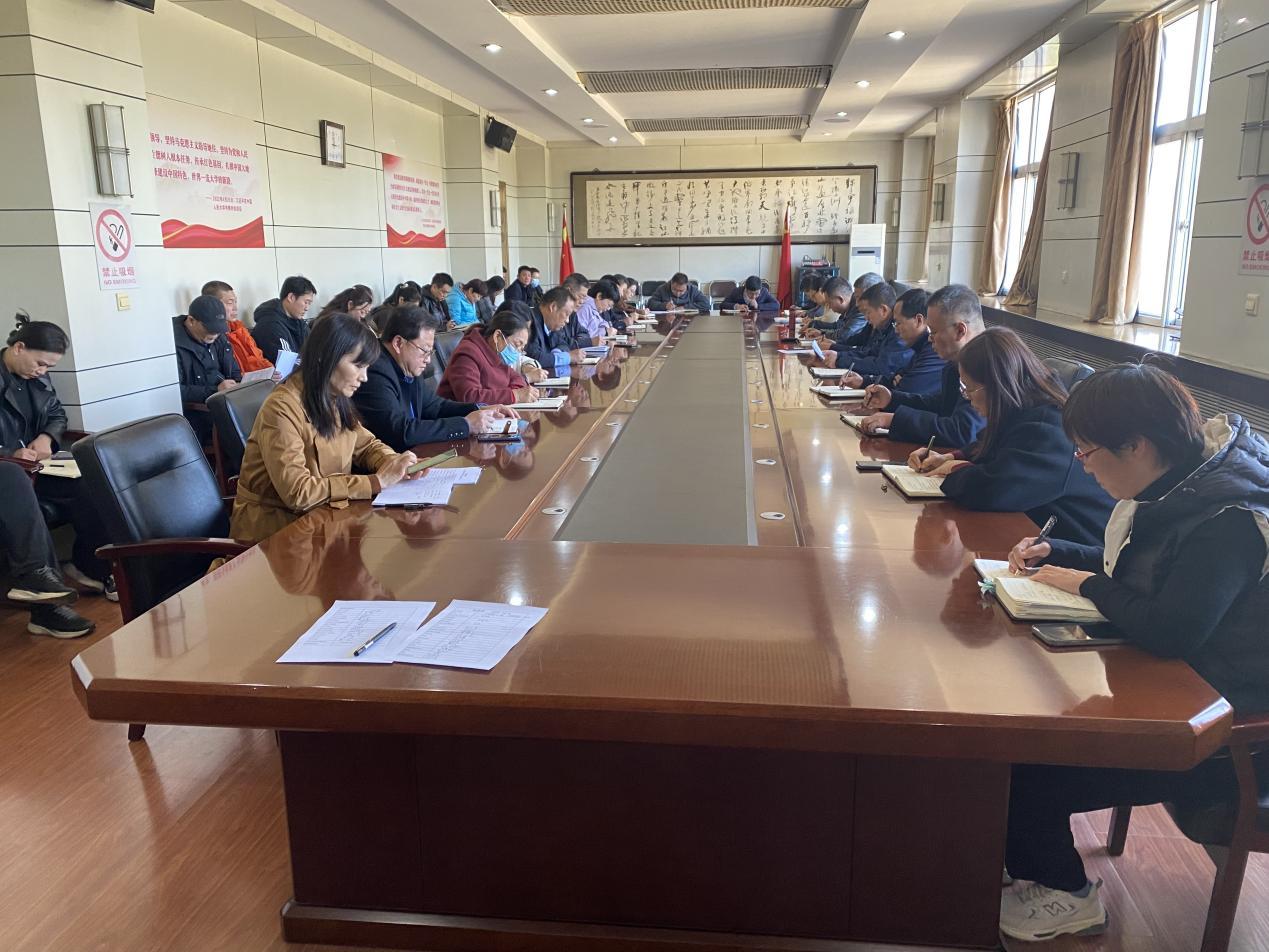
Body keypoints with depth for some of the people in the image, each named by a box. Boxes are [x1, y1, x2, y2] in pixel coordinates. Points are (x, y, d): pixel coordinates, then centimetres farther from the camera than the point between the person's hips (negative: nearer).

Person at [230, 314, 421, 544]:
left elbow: (367, 445, 13)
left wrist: (397, 464, -9)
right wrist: (376, 482, -27)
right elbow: (298, 492, -29)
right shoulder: (282, 409, -23)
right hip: (273, 524, -7)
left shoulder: (335, 400, 3)